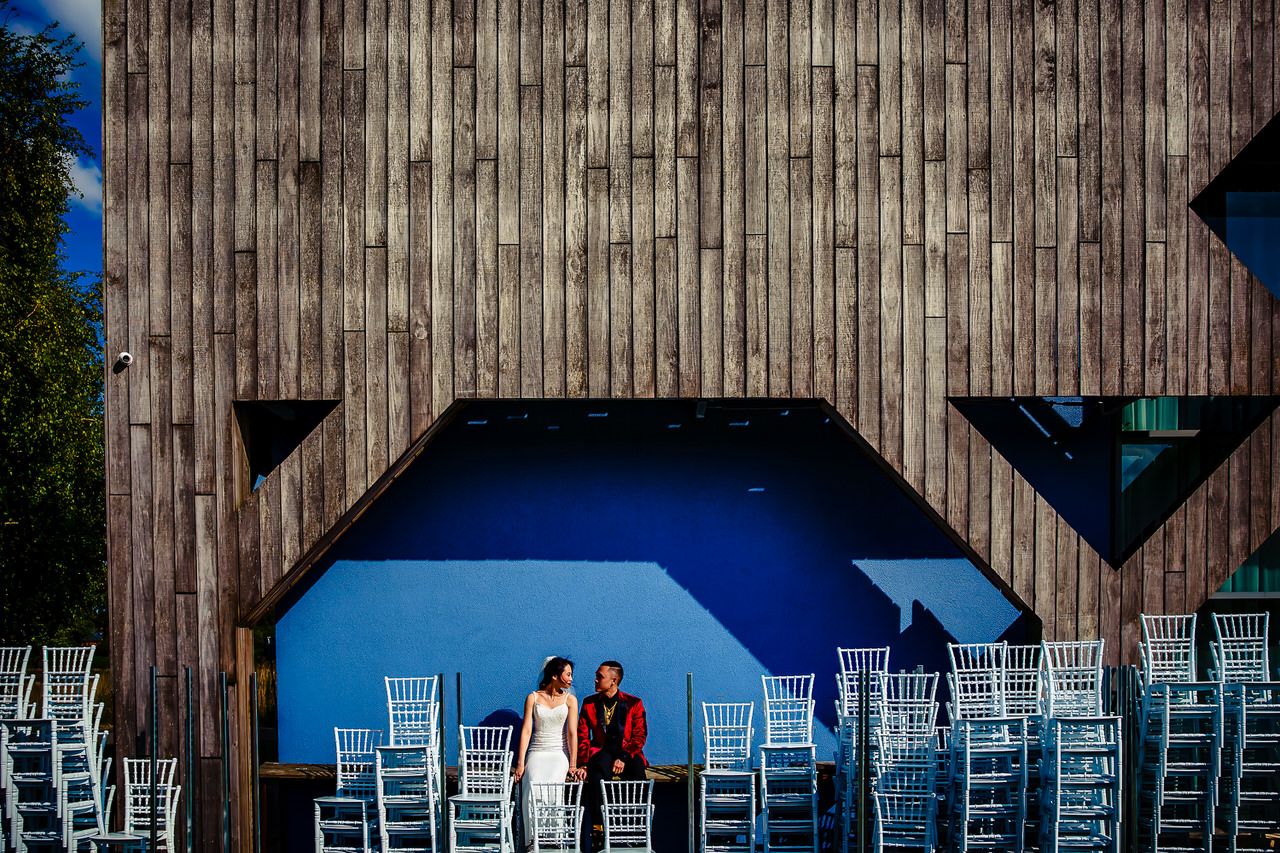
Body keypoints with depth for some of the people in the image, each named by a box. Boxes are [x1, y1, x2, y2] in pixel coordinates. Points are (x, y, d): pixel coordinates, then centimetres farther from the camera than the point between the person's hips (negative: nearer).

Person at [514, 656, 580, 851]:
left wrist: (573, 765, -10)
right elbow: (526, 730, 0)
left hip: (560, 753, 0)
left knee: (551, 785, -30)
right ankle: (532, 837, -23)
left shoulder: (569, 700, 7)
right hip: (537, 752, 0)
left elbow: (572, 733, -1)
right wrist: (520, 764, -7)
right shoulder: (533, 698, 5)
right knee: (532, 786, -29)